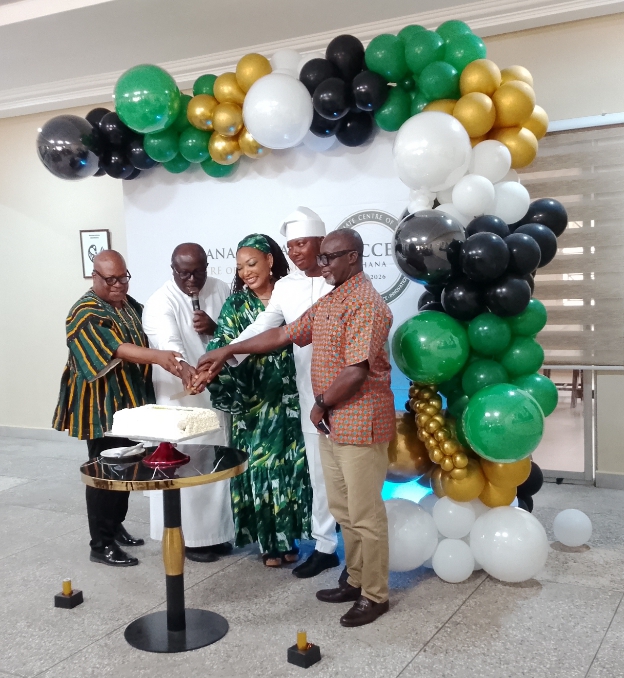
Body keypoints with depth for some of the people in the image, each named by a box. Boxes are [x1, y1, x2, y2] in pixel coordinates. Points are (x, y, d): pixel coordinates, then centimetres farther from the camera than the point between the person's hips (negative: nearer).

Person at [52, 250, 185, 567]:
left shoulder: (131, 306, 11)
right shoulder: (85, 313, -15)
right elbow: (114, 349, -30)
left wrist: (174, 365, 5)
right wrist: (156, 356, -43)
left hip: (130, 401, 8)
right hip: (102, 407, -8)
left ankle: (115, 527, 31)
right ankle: (101, 544, 7)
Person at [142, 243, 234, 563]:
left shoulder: (220, 291, 4)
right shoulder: (160, 302, -13)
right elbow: (167, 342, -32)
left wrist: (216, 328, -14)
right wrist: (186, 369, -52)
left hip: (218, 394, 5)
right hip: (180, 398, -5)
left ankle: (215, 531, 28)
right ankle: (188, 537, 13)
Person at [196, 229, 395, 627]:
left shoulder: (366, 304, -17)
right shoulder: (327, 303, 13)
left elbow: (357, 372, -23)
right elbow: (283, 335, 18)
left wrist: (321, 406, -10)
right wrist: (228, 351, 16)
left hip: (360, 425, -9)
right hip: (331, 424, 9)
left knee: (365, 514, 2)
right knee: (342, 509, 18)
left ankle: (375, 595, 17)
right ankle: (356, 580, 32)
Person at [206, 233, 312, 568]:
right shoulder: (236, 304, 1)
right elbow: (223, 346, -9)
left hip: (288, 395, 1)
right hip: (251, 399, -1)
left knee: (290, 462, 6)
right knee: (259, 462, 3)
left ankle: (288, 535, 22)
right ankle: (268, 540, 16)